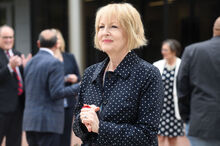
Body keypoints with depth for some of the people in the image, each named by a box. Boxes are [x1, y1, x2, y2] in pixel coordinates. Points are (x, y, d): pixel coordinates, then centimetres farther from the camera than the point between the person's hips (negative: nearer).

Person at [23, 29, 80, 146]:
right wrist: (79, 87, -8)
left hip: (30, 122, 7)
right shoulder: (54, 63, -12)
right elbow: (57, 93, -17)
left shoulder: (30, 63, 12)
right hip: (48, 123, -7)